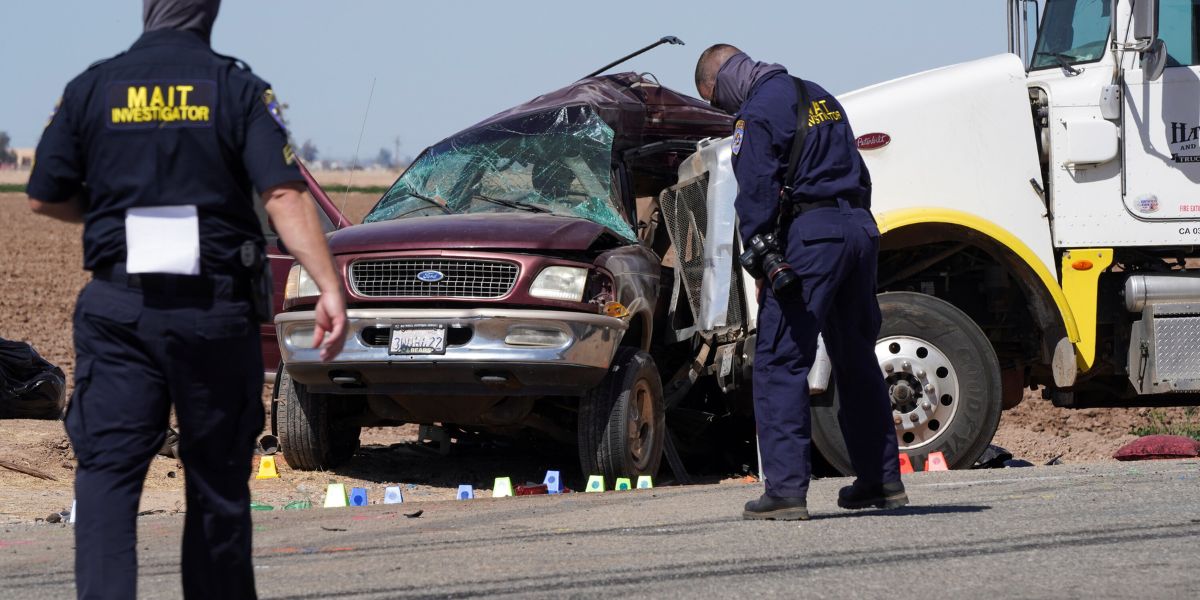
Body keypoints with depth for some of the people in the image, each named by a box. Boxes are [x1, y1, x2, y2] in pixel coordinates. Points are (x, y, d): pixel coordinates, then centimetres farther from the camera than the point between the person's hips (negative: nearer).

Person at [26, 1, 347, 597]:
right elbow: (285, 194, -13)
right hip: (216, 310, 0)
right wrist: (330, 289, -17)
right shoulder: (238, 89, -2)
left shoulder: (92, 89, 2)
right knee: (218, 479, 12)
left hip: (118, 307, 0)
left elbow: (44, 198, 8)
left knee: (107, 473, -4)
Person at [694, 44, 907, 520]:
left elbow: (756, 194, -12)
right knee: (857, 359, 18)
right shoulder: (817, 97, 21)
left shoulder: (757, 114, -5)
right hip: (860, 227, 9)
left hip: (810, 232, -9)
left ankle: (786, 489, -15)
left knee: (779, 362, -8)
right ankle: (882, 478, 22)